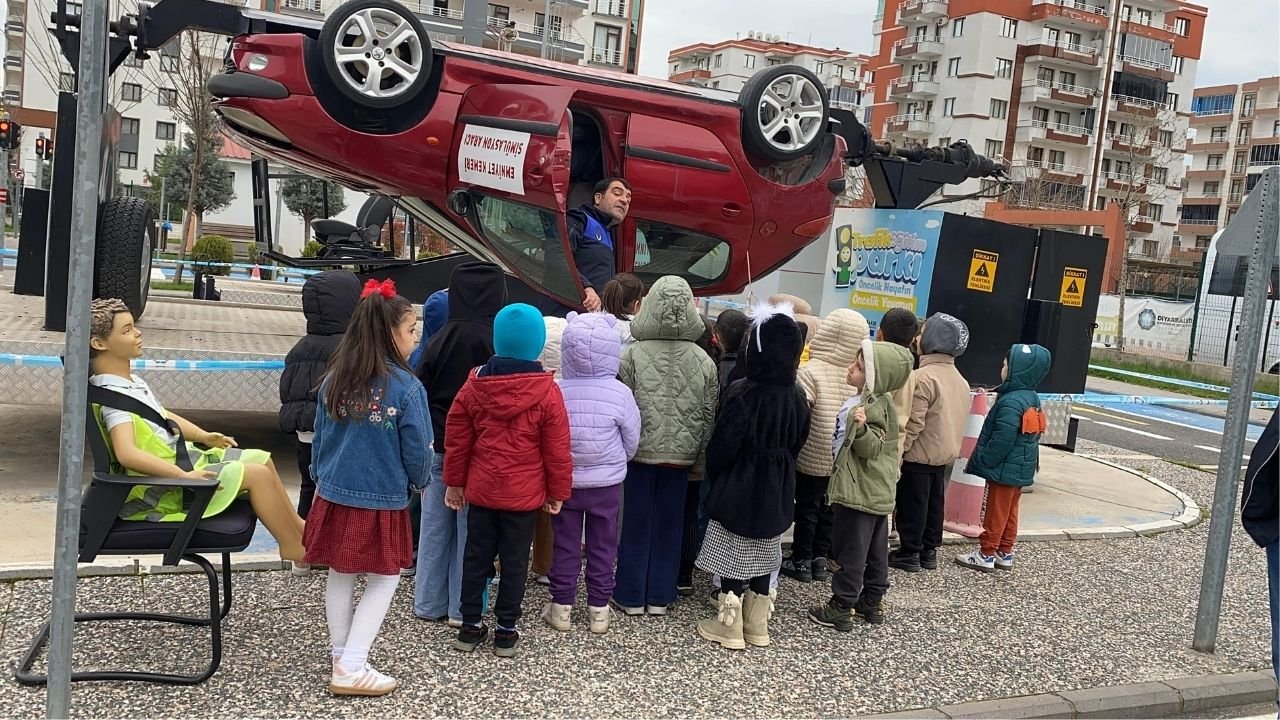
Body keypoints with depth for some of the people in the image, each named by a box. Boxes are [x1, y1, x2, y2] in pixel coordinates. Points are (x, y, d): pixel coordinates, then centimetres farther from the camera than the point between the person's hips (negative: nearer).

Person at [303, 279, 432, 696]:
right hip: (383, 502, -5)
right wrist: (417, 483, 11)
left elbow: (320, 437, 8)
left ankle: (342, 658, 31)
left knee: (340, 577, 19)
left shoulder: (334, 380, -2)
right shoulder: (406, 388, -17)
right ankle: (351, 669, 7)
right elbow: (418, 451, -10)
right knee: (383, 580, 10)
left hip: (334, 496, 5)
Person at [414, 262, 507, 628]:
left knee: (435, 525, 13)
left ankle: (429, 603, 22)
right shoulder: (498, 342, -14)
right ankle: (462, 608, 12)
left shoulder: (439, 339, -1)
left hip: (437, 447, 4)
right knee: (471, 528, 5)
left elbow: (421, 394, 5)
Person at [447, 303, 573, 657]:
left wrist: (455, 482, 13)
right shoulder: (547, 392, -13)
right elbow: (557, 451, -9)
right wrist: (558, 492, 3)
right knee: (514, 562, 8)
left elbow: (457, 440, 2)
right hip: (524, 495, -2)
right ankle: (506, 631, 16)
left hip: (481, 490, 3)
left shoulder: (474, 385, -4)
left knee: (476, 557, 14)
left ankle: (470, 625, 22)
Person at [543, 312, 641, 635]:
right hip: (607, 483, 0)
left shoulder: (556, 391, -17)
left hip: (565, 481, 0)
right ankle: (599, 609, 21)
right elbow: (632, 441, -4)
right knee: (602, 547, 13)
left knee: (565, 545, 13)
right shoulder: (620, 394, -17)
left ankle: (561, 607, 21)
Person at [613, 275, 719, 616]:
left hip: (641, 450, -2)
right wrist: (699, 452, 12)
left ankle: (632, 596, 17)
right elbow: (710, 415, 1)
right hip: (681, 453, 2)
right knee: (668, 524, 12)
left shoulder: (633, 354, -13)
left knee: (637, 523, 9)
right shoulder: (703, 360, -4)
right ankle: (659, 597, 20)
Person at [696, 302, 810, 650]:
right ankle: (757, 624, 26)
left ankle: (729, 626, 14)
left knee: (732, 556, 6)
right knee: (763, 556, 16)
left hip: (739, 487, -6)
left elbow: (722, 446, -17)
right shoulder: (797, 397, -2)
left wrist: (712, 475, 1)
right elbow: (797, 444, 8)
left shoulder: (743, 394, -22)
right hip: (776, 489, 6)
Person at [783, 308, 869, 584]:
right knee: (827, 508, 15)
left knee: (806, 507, 8)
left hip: (812, 456, -4)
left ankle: (801, 561, 16)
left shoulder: (811, 371, -18)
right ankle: (820, 559, 24)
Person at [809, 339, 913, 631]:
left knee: (850, 551, -1)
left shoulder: (872, 407, -21)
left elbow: (870, 448, -24)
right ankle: (872, 602, 28)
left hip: (859, 492, -10)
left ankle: (841, 609, 6)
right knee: (875, 549, 16)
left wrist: (861, 428, -40)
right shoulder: (878, 400, 9)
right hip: (878, 492, 10)